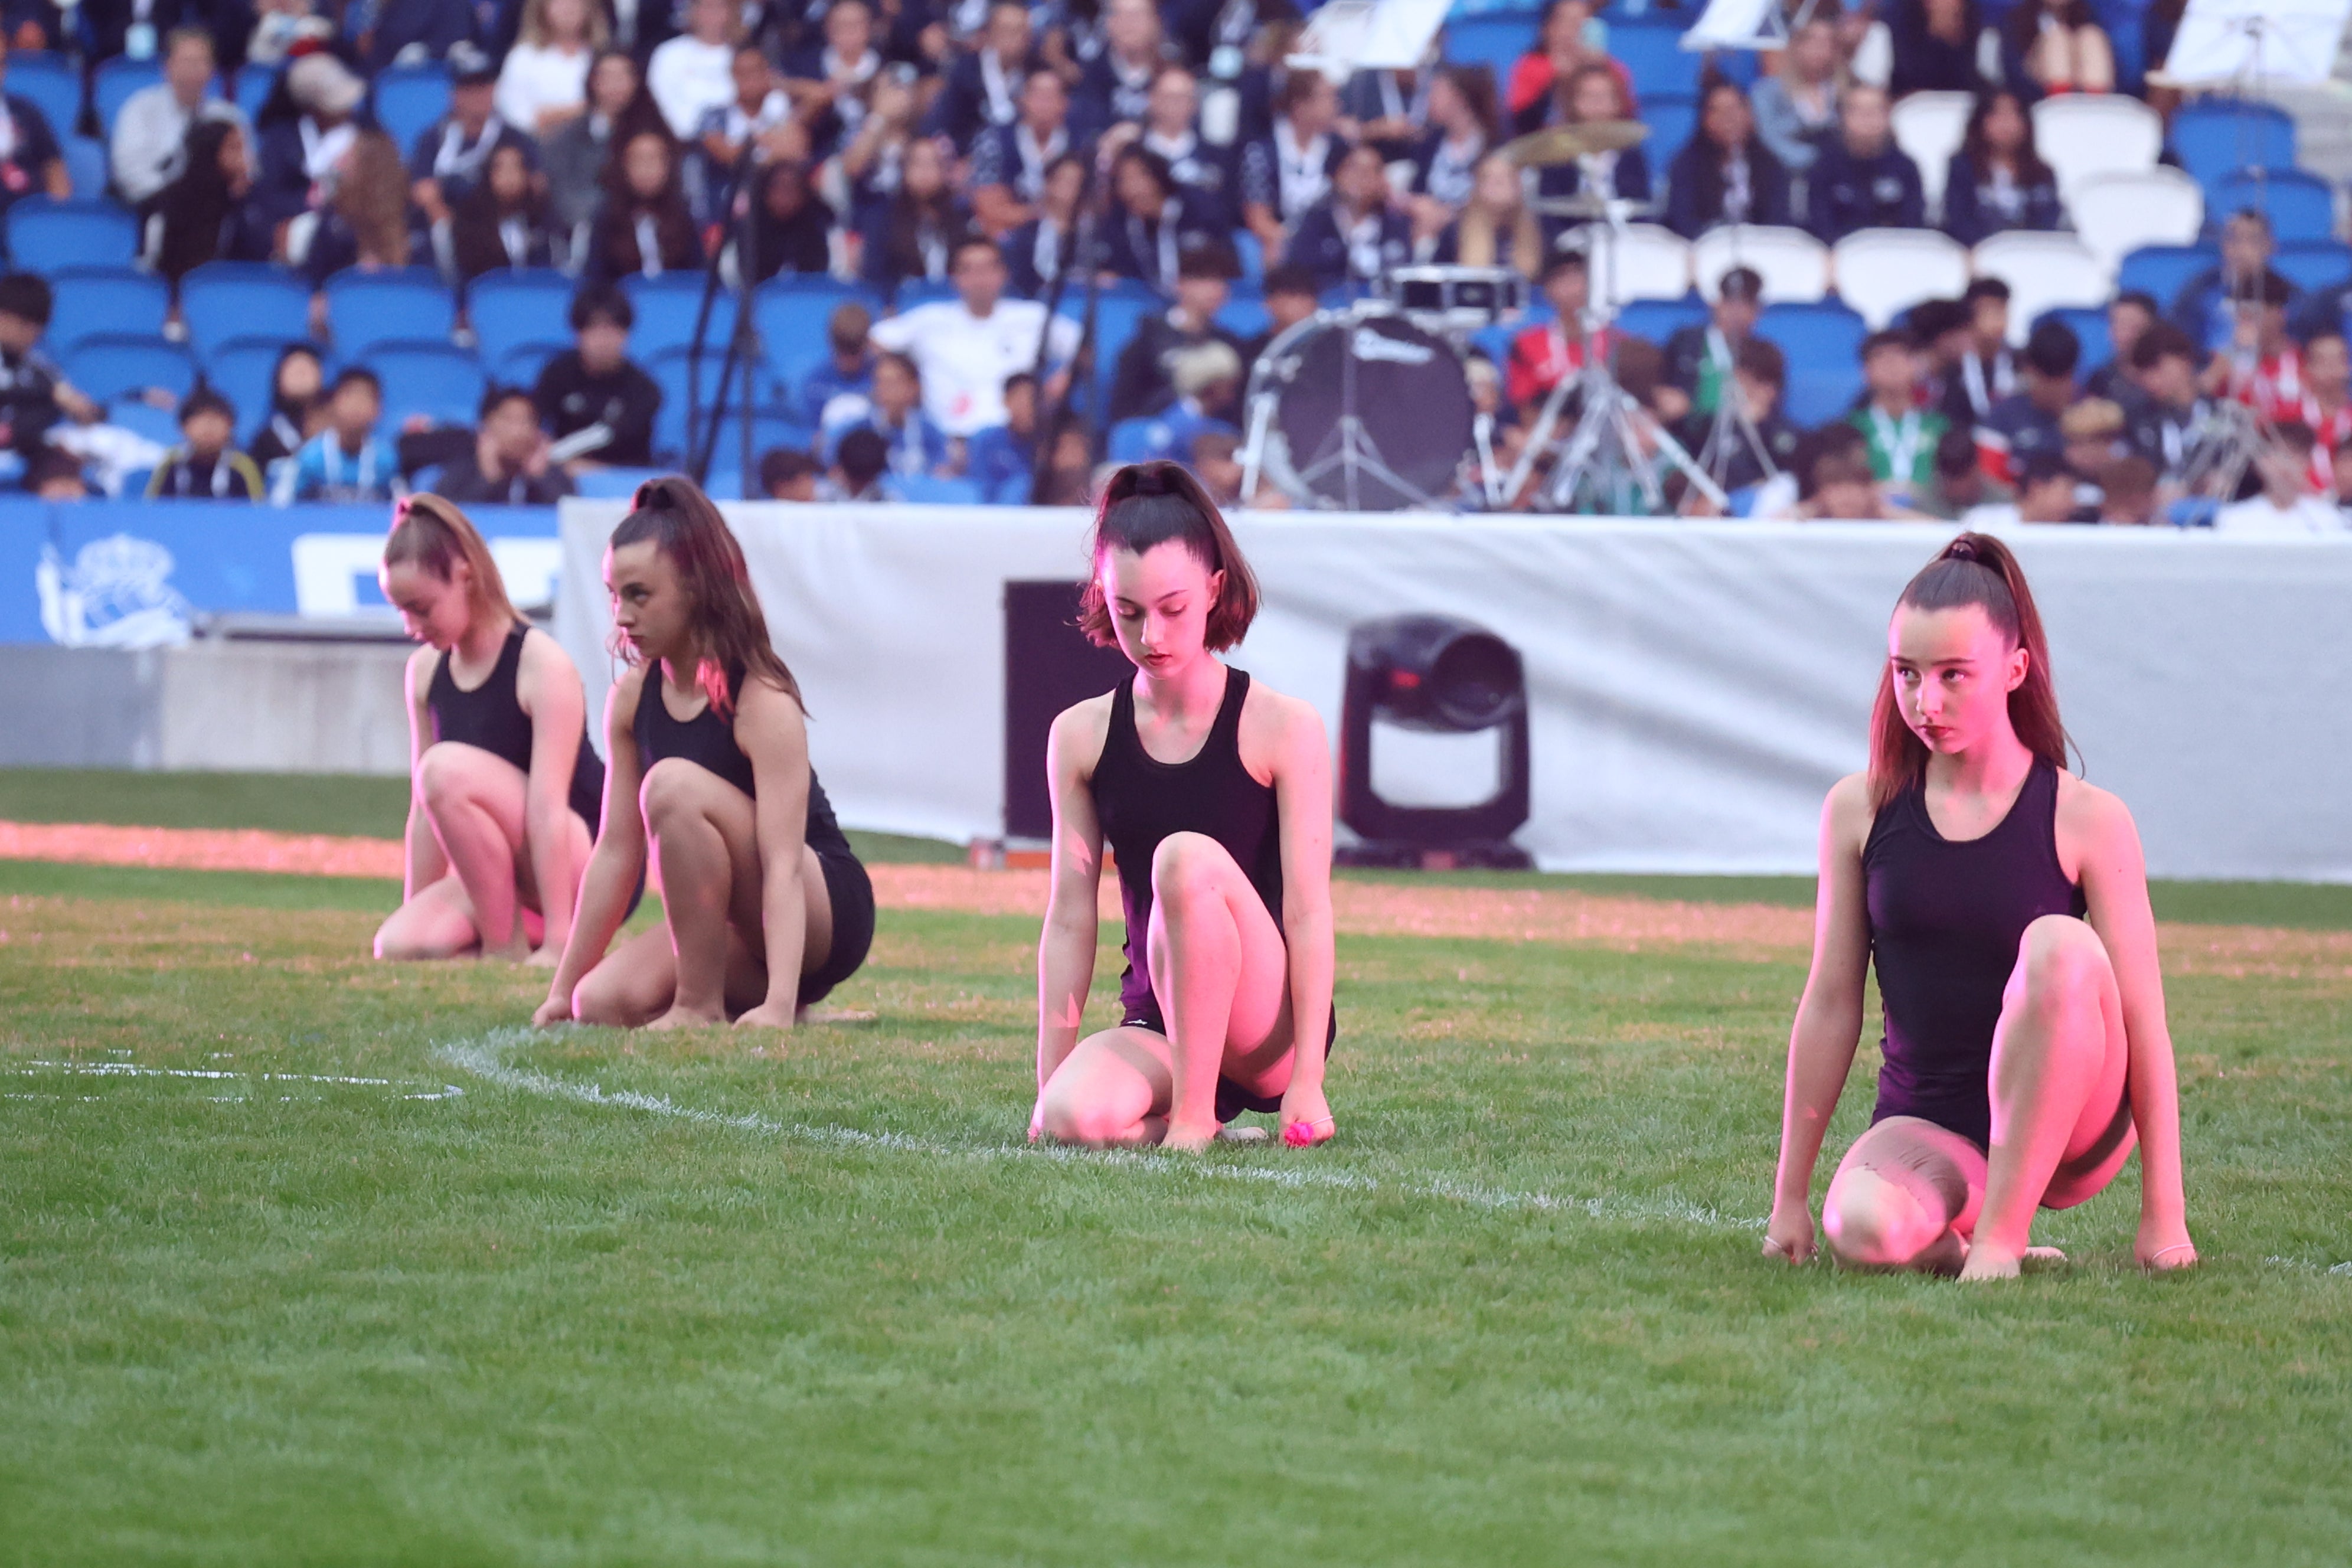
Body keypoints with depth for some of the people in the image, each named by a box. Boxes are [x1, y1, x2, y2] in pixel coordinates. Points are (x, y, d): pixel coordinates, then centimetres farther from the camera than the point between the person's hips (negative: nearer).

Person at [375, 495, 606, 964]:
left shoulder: (542, 665, -17)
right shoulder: (426, 670, 5)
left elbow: (547, 806, -23)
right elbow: (425, 808, 6)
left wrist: (558, 942, -27)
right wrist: (414, 912, 5)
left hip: (584, 866, -6)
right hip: (508, 881, 6)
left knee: (447, 767, -29)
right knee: (397, 946, -21)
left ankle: (506, 947, -18)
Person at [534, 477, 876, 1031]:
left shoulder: (763, 702, -21)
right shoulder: (632, 698, 0)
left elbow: (782, 864, -29)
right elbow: (617, 850, 3)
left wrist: (777, 1005, -40)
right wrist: (562, 990, 2)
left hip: (829, 915, -7)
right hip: (739, 931, 7)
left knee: (674, 783, -28)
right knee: (601, 1006, -18)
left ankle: (699, 1007, -20)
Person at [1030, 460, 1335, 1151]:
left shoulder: (1282, 728, -6)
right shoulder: (1081, 737, 4)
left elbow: (1307, 913, -10)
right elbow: (1069, 917, 3)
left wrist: (1307, 1082, -16)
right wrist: (1049, 1082, -1)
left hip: (1268, 1032, -3)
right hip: (1155, 1026, 3)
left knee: (1186, 858, -31)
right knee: (1074, 1119, -32)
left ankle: (1194, 1116, -20)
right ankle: (1182, 1110, 3)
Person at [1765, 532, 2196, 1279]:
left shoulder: (2087, 820, -6)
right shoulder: (1860, 810, 1)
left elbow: (2143, 1020, -6)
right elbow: (1830, 1002, 5)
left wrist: (2163, 1213, -9)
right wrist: (1790, 1199, 6)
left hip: (2071, 1124, -1)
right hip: (1926, 1129, 1)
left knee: (2059, 947, -31)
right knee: (1861, 1230, -35)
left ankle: (2000, 1233, -22)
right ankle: (1951, 1239, 4)